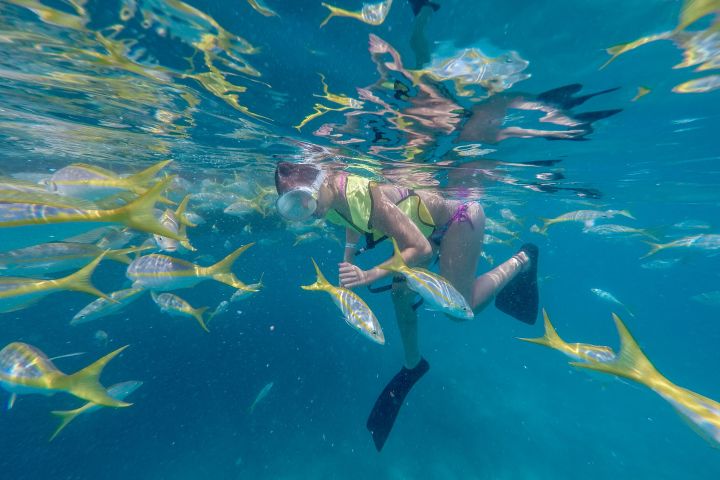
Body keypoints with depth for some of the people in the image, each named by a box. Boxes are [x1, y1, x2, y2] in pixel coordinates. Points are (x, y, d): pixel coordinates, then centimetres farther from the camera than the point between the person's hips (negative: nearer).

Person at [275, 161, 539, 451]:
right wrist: (348, 256, 1)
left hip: (457, 219, -7)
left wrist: (369, 275, -36)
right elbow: (354, 221, 13)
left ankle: (521, 261, 22)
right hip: (427, 227, 7)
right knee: (401, 293, 6)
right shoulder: (331, 204, -11)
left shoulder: (364, 196, -36)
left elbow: (421, 249, -33)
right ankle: (413, 364, 30)